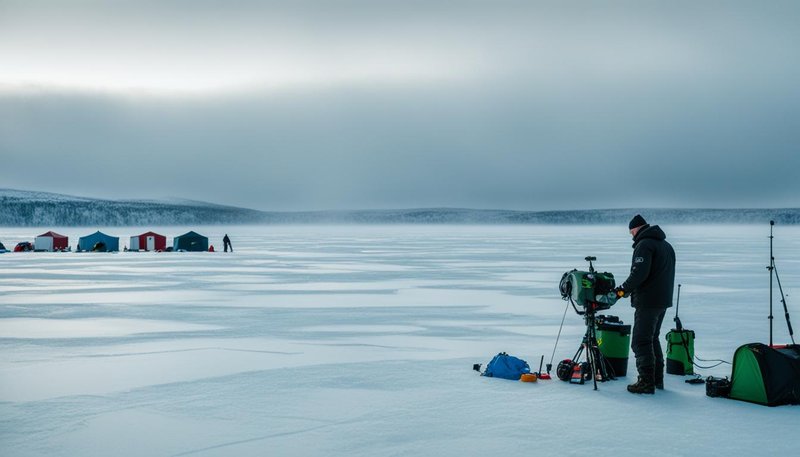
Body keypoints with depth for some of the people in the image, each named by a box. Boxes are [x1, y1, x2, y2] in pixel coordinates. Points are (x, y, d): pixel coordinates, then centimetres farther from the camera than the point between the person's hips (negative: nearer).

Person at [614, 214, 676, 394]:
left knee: (641, 341, -5)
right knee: (652, 339, 19)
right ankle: (657, 378, 22)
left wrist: (623, 289, -10)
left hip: (647, 302, -10)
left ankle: (646, 382, -8)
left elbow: (639, 273, -23)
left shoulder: (644, 245, -13)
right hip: (663, 300, 10)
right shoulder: (666, 245, 18)